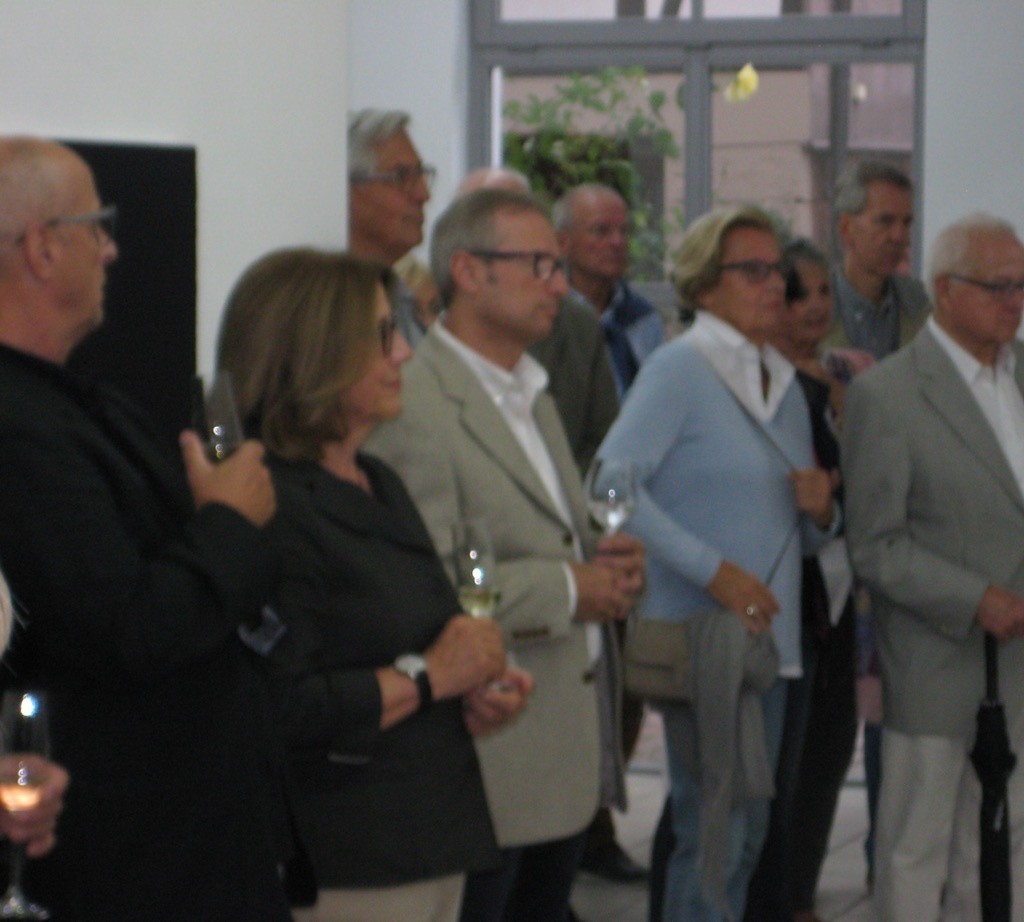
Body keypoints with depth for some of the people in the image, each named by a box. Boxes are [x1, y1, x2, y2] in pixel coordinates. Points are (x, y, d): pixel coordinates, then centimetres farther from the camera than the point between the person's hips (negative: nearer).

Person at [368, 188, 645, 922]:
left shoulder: (532, 394, 18)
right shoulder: (415, 406, -16)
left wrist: (605, 561, 6)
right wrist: (567, 589, -19)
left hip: (567, 750, 10)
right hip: (488, 760, -9)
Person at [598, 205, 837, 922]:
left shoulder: (785, 384, 18)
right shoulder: (678, 368, -7)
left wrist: (821, 512, -1)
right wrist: (713, 570, -21)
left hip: (770, 639, 8)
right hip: (701, 640, -8)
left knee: (747, 835, 12)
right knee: (715, 833, -9)